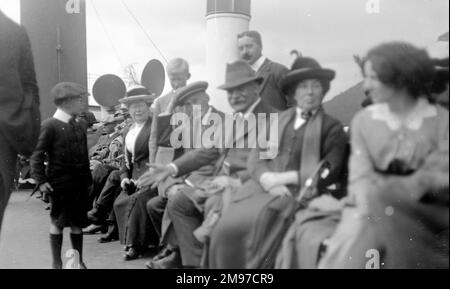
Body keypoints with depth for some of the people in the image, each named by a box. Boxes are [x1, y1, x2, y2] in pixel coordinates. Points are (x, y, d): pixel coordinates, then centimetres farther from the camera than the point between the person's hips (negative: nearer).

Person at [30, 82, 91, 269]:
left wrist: (88, 178, 8)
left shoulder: (81, 125, 8)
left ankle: (79, 261, 21)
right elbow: (37, 155, -9)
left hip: (80, 183, 5)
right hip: (60, 184, -5)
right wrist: (41, 180, -14)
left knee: (77, 223, 11)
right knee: (58, 223, 7)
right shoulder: (49, 125, -9)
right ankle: (57, 263, 19)